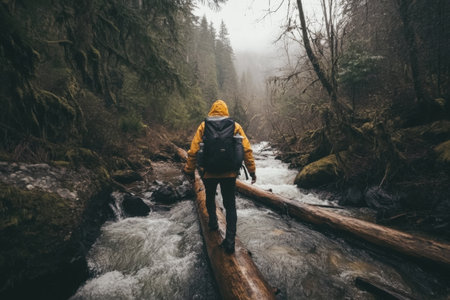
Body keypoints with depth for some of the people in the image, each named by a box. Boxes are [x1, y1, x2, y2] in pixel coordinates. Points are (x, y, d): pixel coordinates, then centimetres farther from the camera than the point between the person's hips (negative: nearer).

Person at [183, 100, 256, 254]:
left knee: (210, 197, 28)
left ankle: (213, 222, 40)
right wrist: (252, 170, 4)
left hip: (209, 172, 0)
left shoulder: (203, 126, 0)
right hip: (229, 173, 0)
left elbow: (193, 150, -2)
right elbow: (247, 150, -2)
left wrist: (189, 170, 8)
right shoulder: (235, 126, 2)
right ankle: (230, 241, 4)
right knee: (230, 205, 8)